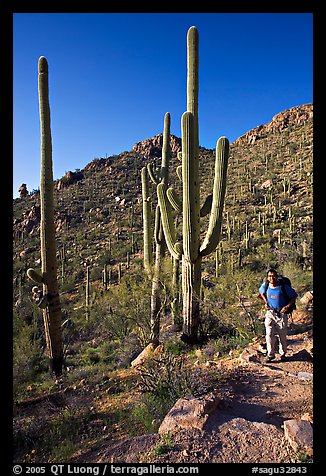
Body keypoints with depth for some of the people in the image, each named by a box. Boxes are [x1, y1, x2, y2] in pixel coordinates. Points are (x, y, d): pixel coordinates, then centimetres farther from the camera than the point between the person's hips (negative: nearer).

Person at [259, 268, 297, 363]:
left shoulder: (283, 287, -16)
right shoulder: (265, 285, -6)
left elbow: (294, 296, -4)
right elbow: (261, 292, 18)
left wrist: (287, 306, -13)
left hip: (281, 313, -2)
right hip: (270, 313, 2)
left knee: (282, 336, 9)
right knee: (269, 334, -5)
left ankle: (283, 354, 29)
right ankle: (270, 354, 10)